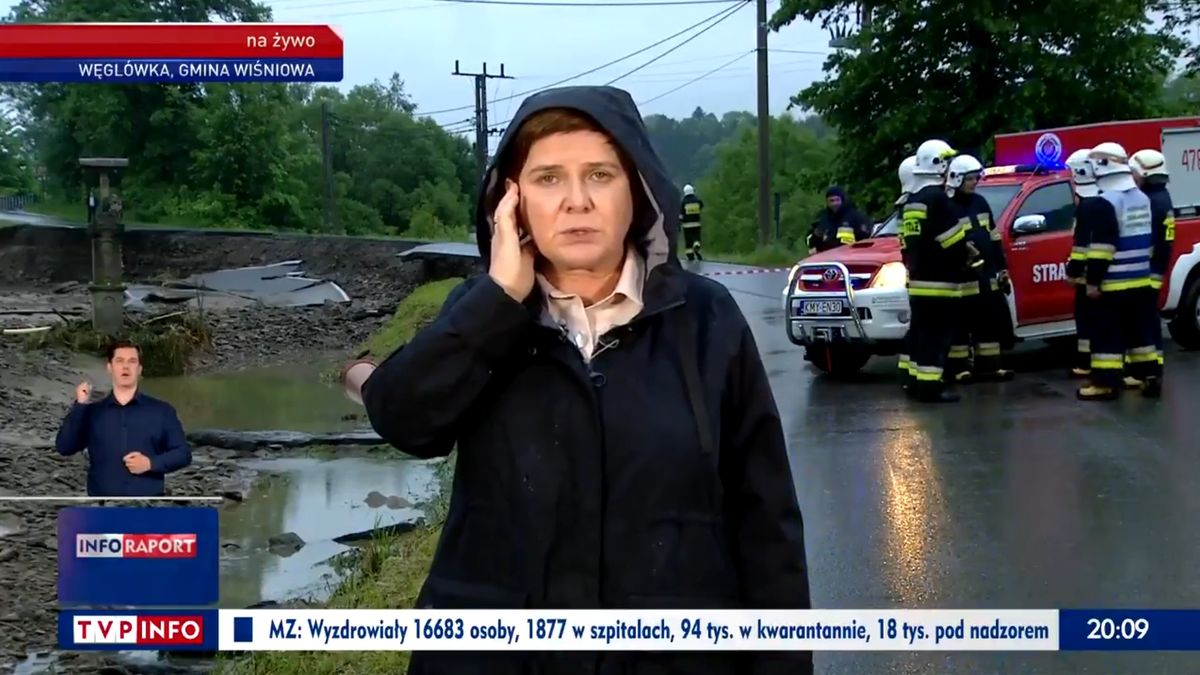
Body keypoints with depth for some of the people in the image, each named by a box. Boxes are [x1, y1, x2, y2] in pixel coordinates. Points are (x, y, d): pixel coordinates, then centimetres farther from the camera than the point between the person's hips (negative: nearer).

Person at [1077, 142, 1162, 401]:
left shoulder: (1107, 202, -17)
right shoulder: (1142, 198, 12)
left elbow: (1102, 246, -21)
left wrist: (1092, 280, -17)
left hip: (1114, 283, -8)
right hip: (1140, 280, 8)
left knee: (1107, 332, -5)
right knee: (1139, 329, 14)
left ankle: (1106, 383, -6)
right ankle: (1150, 376, 16)